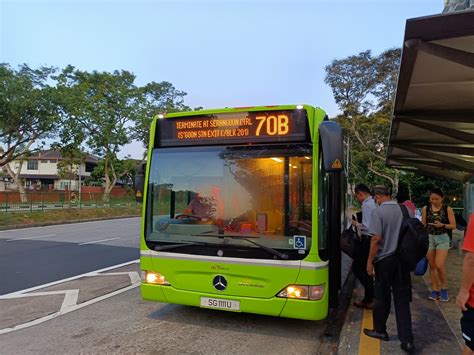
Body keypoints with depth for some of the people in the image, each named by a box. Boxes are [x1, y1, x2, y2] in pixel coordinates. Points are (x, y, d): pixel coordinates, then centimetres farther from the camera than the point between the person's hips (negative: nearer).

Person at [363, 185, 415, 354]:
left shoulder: (378, 212, -13)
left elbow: (377, 239, -17)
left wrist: (370, 261, -8)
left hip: (385, 260, -4)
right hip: (403, 259, 5)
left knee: (382, 297, 11)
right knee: (402, 299, 9)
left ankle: (380, 331, 27)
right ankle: (407, 340, 8)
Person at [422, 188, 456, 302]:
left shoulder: (448, 209, -5)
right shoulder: (425, 209, 2)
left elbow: (453, 225, -2)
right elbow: (423, 225, 7)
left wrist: (442, 225, -19)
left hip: (442, 238, -2)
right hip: (428, 238, 3)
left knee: (439, 266, -10)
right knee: (432, 266, 7)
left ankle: (443, 288, 12)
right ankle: (435, 290, 16)